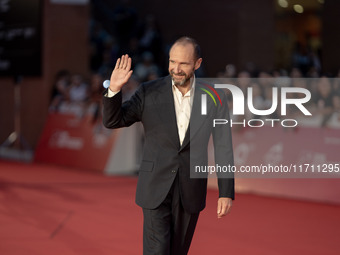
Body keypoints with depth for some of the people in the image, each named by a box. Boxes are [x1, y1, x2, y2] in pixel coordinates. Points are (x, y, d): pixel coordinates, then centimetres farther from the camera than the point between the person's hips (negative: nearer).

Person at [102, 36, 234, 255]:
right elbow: (112, 121, -2)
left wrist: (226, 193, -5)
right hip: (156, 188, -1)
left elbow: (223, 148, -1)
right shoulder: (149, 92, -4)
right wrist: (114, 89, -20)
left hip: (190, 191, 2)